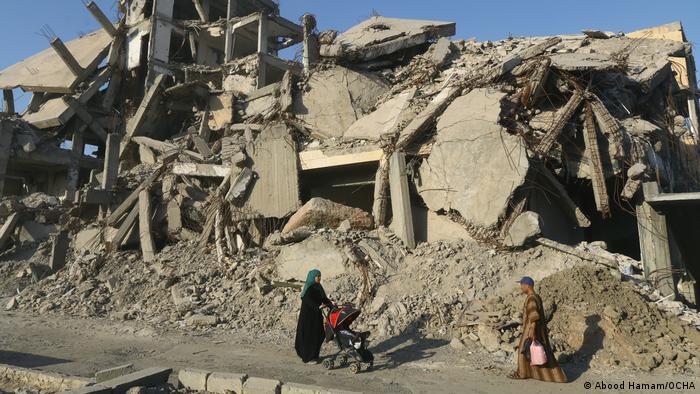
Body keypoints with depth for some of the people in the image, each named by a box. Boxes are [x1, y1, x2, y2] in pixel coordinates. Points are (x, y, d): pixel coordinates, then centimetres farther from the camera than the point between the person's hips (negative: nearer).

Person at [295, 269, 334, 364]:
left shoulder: (318, 287, 11)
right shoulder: (308, 288, -15)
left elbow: (324, 298, 8)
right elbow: (309, 301, -27)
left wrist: (331, 304, -9)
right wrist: (318, 306, -42)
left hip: (316, 315, 8)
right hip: (308, 315, -8)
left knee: (319, 335, 10)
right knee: (308, 336, -1)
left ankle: (314, 355, 24)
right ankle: (307, 358, 9)